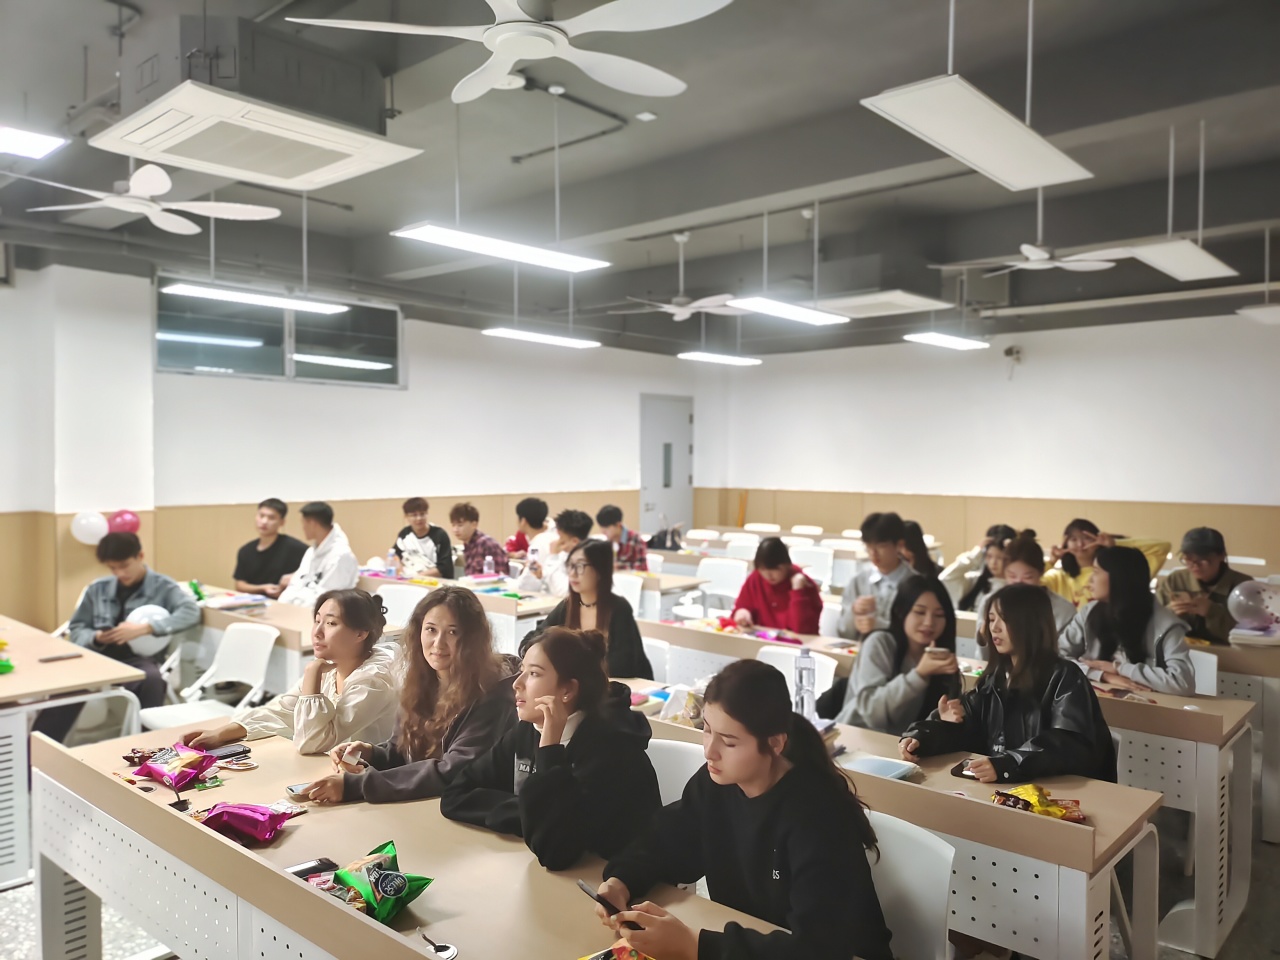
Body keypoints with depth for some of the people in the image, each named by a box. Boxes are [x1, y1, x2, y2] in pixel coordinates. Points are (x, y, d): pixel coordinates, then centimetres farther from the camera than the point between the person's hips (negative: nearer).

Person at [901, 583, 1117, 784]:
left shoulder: (1064, 678, -10)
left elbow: (1070, 747, -23)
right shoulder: (996, 676, 11)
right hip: (1000, 786, 6)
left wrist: (1007, 765, -38)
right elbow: (964, 725, 7)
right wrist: (920, 737, -13)